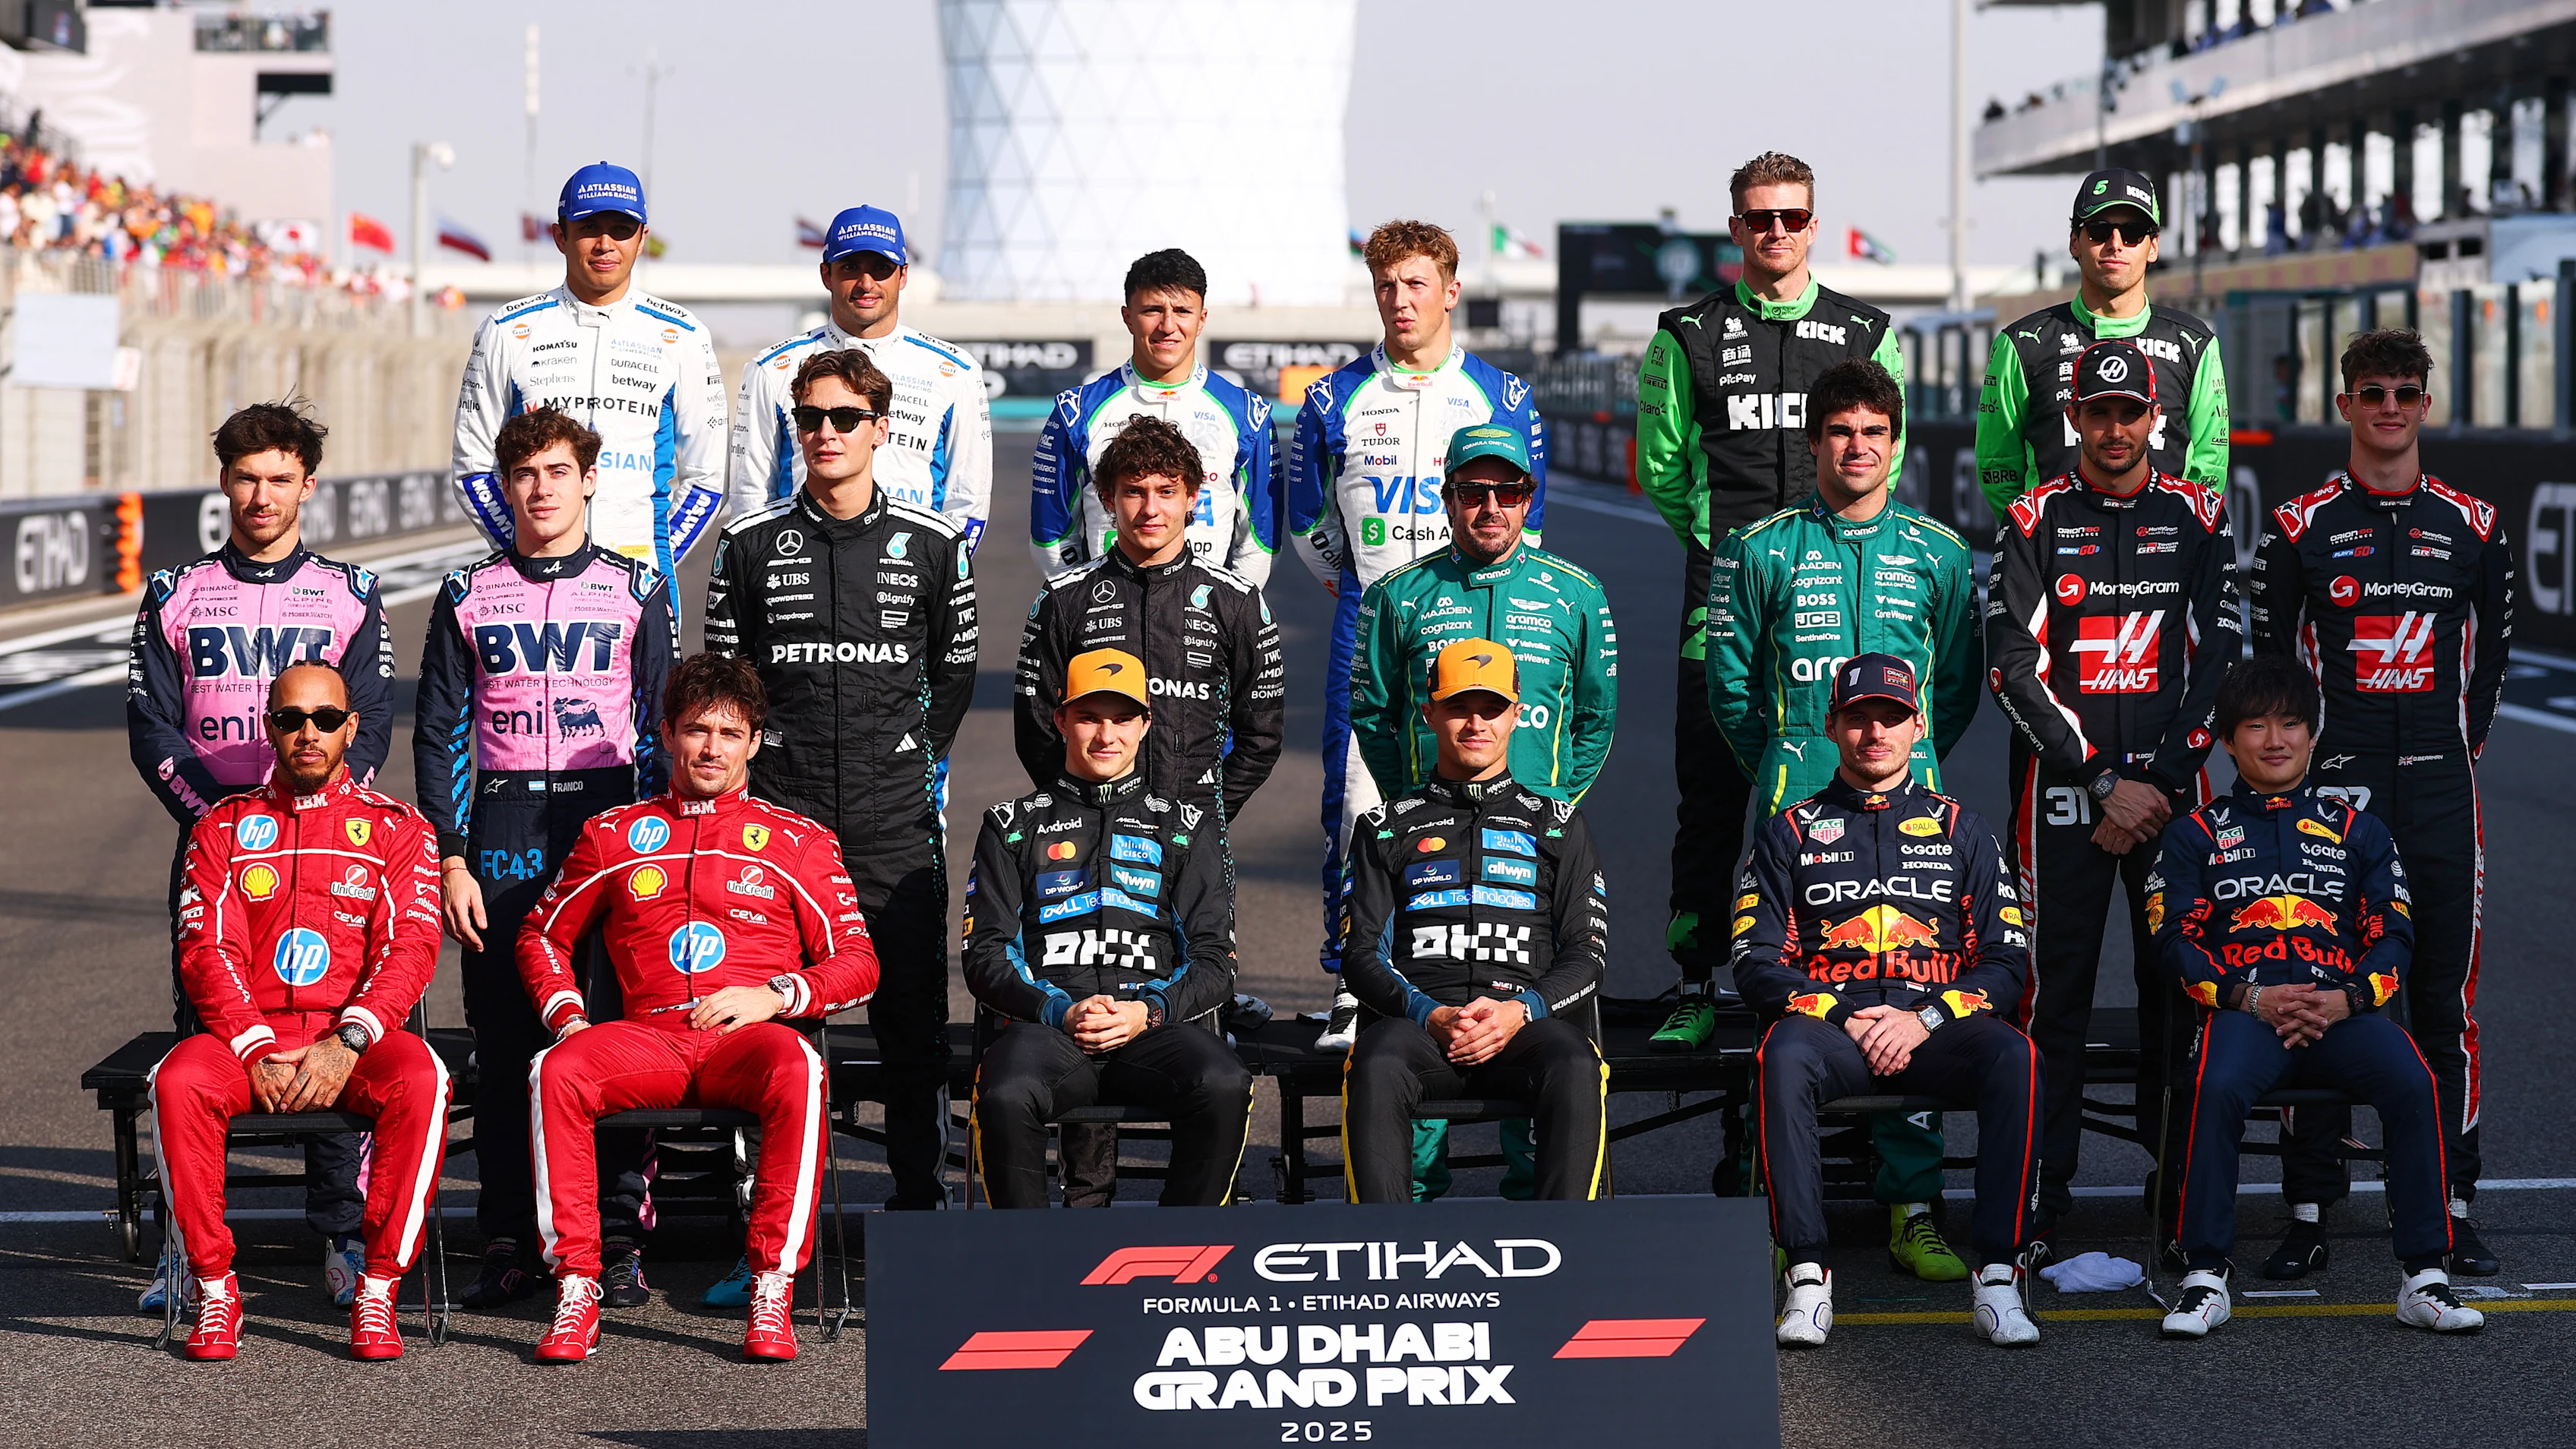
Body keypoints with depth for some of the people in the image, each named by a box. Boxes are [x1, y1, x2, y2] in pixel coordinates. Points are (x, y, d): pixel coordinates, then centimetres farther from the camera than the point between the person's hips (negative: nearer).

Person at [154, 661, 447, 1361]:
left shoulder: (395, 826, 10)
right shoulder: (226, 827, 14)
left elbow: (410, 949, -2)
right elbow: (208, 950, 2)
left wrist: (346, 1045, -18)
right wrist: (257, 1050, -15)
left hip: (357, 1038, -1)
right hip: (249, 1033, 1)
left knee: (420, 1081, -35)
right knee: (179, 1081, -32)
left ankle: (377, 1293, -25)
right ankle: (214, 1290, -20)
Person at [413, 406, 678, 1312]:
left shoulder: (637, 591, 7)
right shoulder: (469, 595, 9)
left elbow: (661, 732, 7)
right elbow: (439, 735, 8)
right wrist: (451, 862, 0)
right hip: (501, 845, 1)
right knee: (503, 1049, 2)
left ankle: (618, 1242, 4)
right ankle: (506, 1246, 7)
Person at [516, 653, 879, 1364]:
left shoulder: (798, 841, 16)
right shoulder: (614, 835, 20)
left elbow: (857, 961, 11)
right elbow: (543, 937, 26)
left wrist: (775, 995, -7)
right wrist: (568, 1017, 7)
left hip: (747, 1039, -1)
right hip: (647, 1037, 2)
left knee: (796, 1068, -38)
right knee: (557, 1070, -31)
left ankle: (772, 1294, -33)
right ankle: (577, 1294, -28)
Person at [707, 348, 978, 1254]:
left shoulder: (930, 544, 4)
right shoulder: (752, 545, 5)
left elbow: (956, 671, 15)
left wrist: (917, 760, 10)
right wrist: (755, 767, 6)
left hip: (896, 832, 0)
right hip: (777, 820, 0)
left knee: (914, 1031, 2)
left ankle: (920, 1222, 12)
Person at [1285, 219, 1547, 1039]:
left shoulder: (1502, 399, 6)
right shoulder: (1335, 399, 8)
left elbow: (1524, 521, 13)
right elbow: (1309, 520, 17)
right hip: (1366, 627, 1)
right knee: (1356, 803, -5)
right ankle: (1353, 986, 0)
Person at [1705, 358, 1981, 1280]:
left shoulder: (1938, 554, 11)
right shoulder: (1761, 551, 7)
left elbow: (1960, 686, 17)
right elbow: (1731, 685, 11)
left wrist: (1910, 764, 12)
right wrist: (1782, 771, 10)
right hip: (1795, 807, -1)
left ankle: (1913, 1210, 4)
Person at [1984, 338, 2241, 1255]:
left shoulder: (2199, 519, 7)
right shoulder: (2035, 523, 3)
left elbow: (2220, 661, 3)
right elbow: (2014, 670, -3)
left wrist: (2157, 784, -7)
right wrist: (2105, 783, -9)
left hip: (2171, 791, 1)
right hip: (2061, 791, -1)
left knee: (2179, 988, 1)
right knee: (2054, 991, -2)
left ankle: (2180, 1186, 10)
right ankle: (2039, 1197, 4)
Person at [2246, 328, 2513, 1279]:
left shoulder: (2473, 527, 9)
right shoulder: (2301, 528, 3)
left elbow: (2491, 656, 16)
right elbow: (2269, 663, 6)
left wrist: (2454, 752, 10)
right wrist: (2302, 763, 2)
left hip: (2440, 792, 2)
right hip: (2331, 792, -2)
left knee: (2446, 997, 2)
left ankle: (2452, 1210, 10)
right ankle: (2308, 1217, 4)